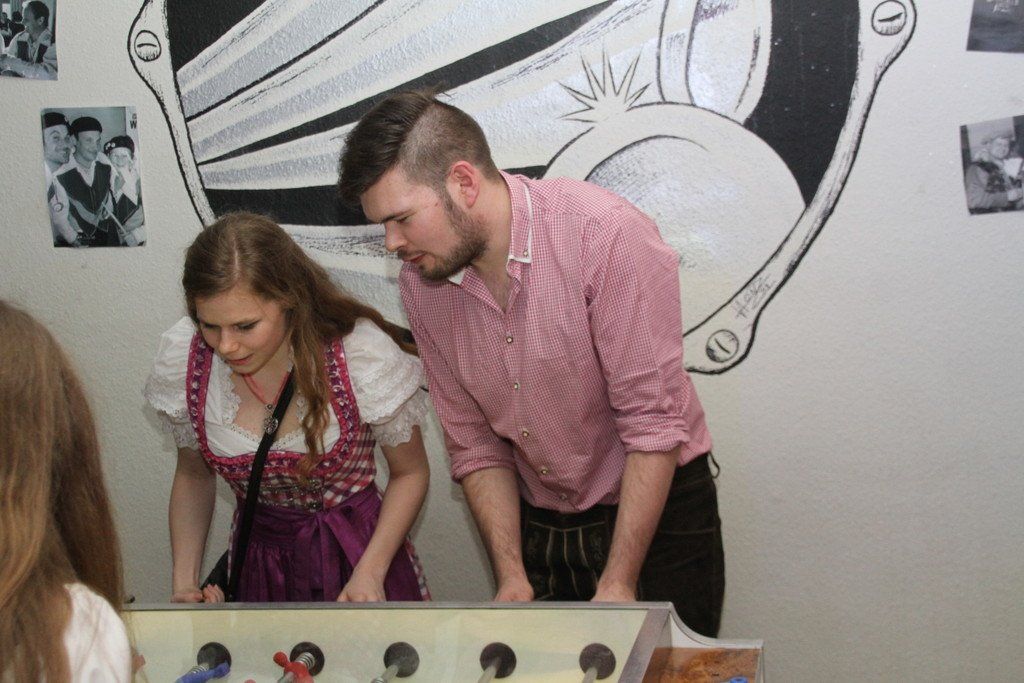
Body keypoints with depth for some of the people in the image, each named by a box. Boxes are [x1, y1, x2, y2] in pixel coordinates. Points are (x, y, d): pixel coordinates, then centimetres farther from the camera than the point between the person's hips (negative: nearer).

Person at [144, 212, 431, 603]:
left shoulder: (363, 355, -18)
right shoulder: (183, 361, -10)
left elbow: (410, 473, -4)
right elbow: (193, 477, 7)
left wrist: (370, 573, -16)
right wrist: (184, 583, -6)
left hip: (359, 554, -3)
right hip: (259, 562, 3)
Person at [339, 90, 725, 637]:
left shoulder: (607, 234, -25)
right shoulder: (420, 284, -6)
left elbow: (653, 423, -24)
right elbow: (475, 444, 0)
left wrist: (617, 584, -23)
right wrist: (512, 576, -9)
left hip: (655, 512, -4)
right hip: (535, 525, 5)